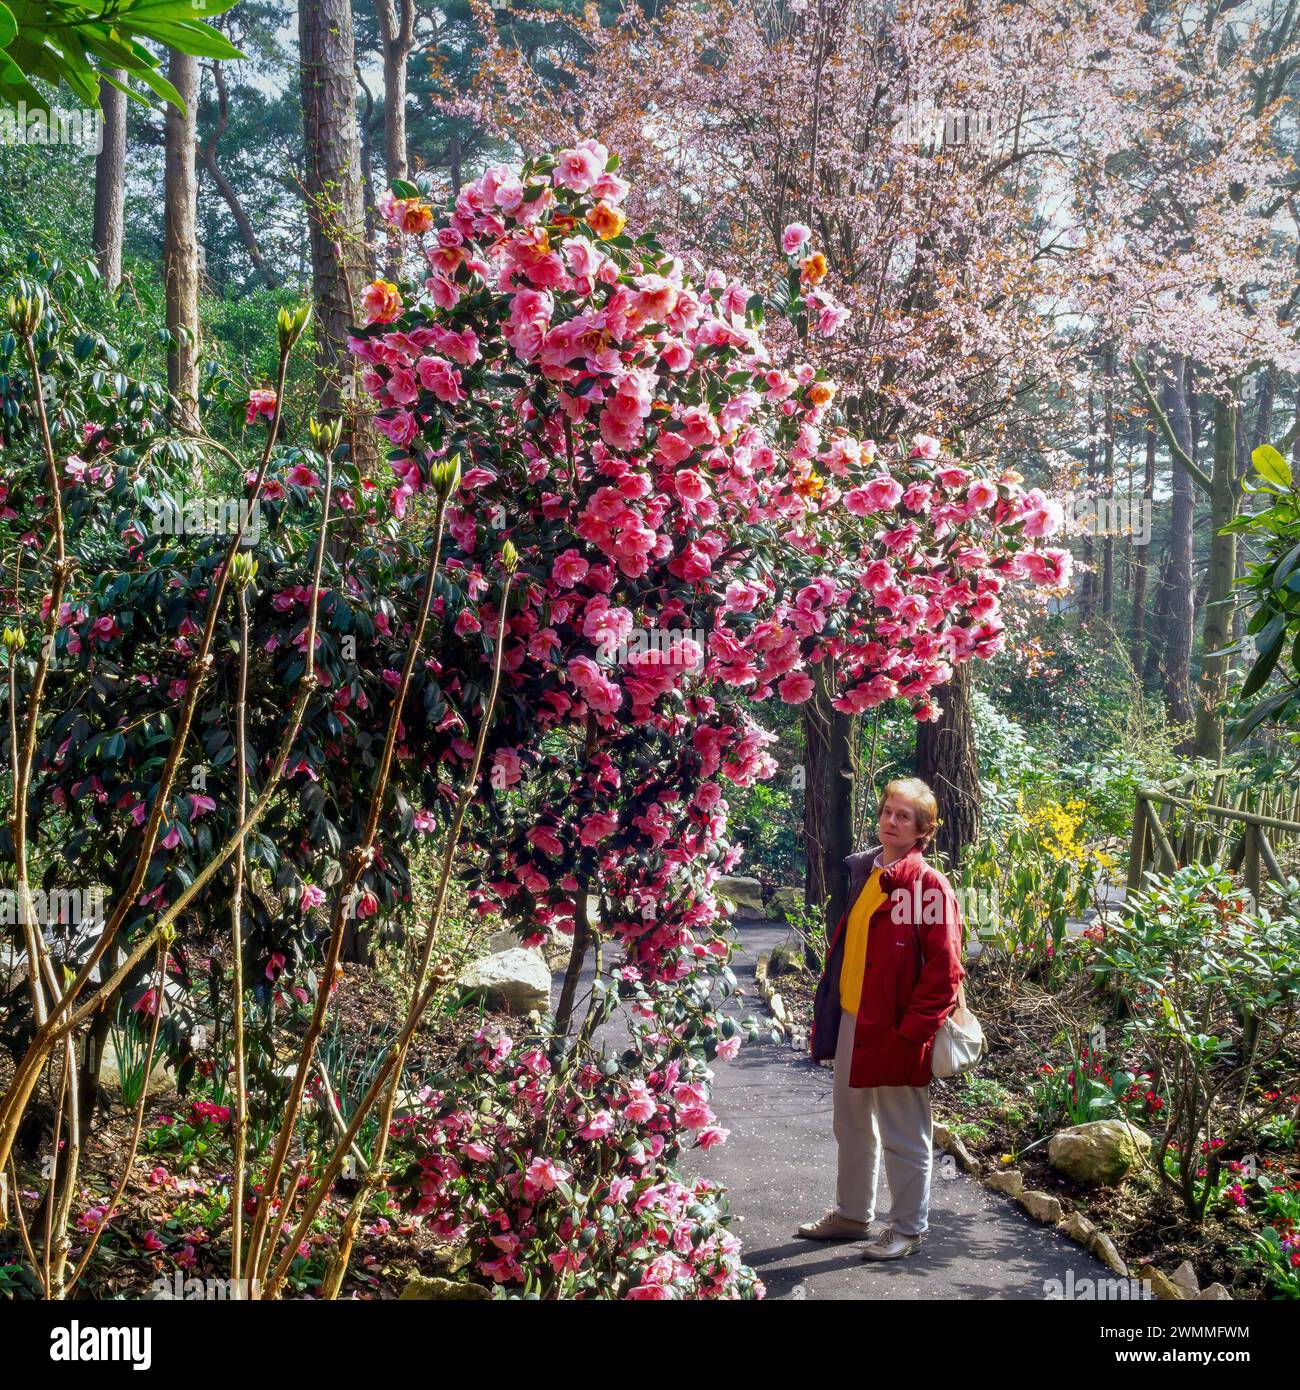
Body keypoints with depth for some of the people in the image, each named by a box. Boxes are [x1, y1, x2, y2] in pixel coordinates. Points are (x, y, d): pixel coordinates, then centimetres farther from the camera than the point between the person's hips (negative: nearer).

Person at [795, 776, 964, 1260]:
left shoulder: (929, 885, -13)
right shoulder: (862, 872, 9)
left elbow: (944, 968, -16)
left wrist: (914, 1030, -19)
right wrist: (827, 1013, 14)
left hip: (895, 1031, -8)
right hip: (851, 1022, 8)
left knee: (903, 1136, 6)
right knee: (852, 1125, 20)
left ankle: (908, 1228, 22)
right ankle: (853, 1214, 37)